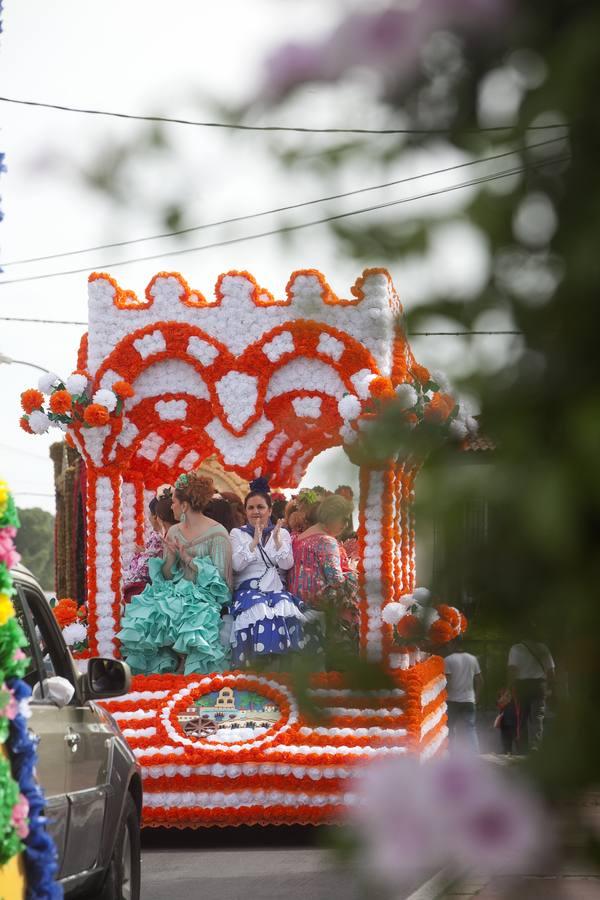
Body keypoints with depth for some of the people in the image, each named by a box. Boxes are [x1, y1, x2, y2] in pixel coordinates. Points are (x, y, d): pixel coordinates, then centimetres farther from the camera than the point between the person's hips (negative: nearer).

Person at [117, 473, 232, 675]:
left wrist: (187, 558, -11)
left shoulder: (217, 533, -4)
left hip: (205, 596, -5)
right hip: (176, 593, 5)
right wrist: (171, 555, -6)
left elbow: (219, 577, -9)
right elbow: (166, 575, 13)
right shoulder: (174, 532, 14)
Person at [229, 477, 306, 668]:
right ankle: (254, 665, -27)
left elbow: (287, 565, 2)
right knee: (258, 610, -34)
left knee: (285, 609, -31)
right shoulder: (238, 534, 11)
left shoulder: (282, 533, 15)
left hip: (276, 589, 2)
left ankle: (276, 664, -24)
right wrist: (255, 541, -13)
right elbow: (237, 565, -4)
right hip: (248, 589, -2)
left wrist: (277, 539, -11)